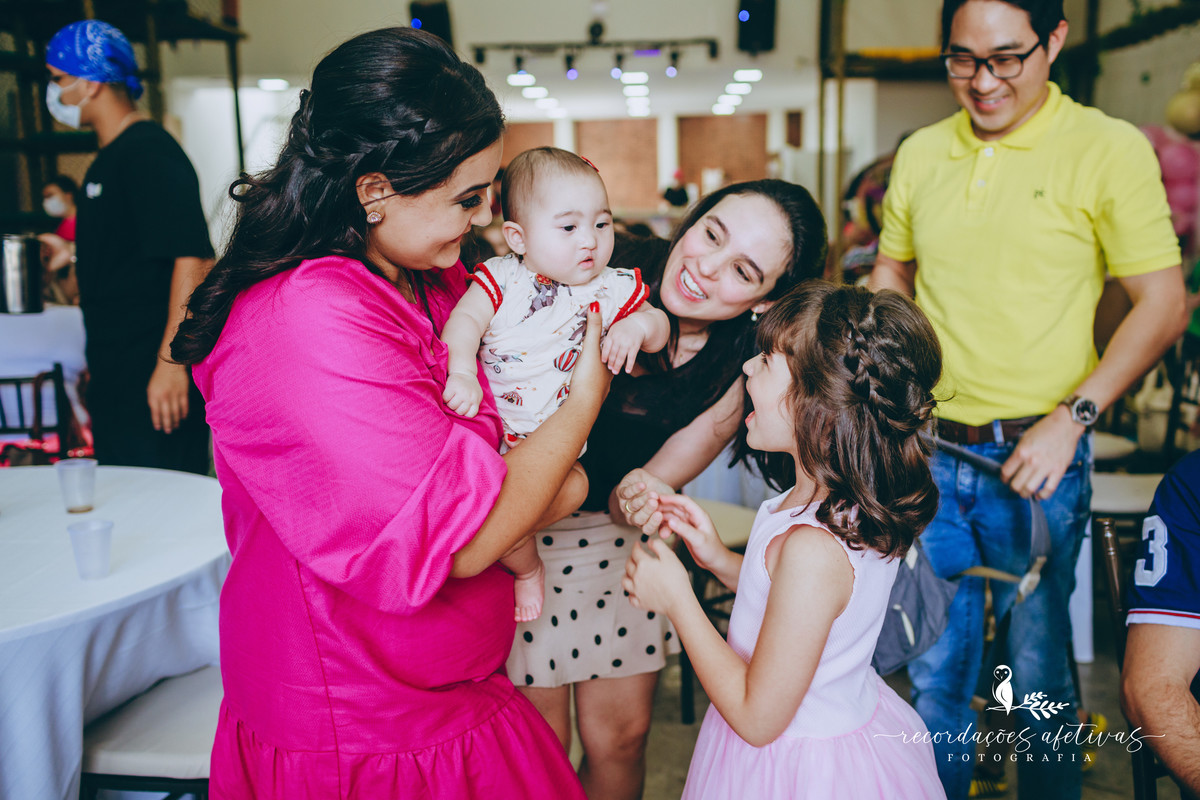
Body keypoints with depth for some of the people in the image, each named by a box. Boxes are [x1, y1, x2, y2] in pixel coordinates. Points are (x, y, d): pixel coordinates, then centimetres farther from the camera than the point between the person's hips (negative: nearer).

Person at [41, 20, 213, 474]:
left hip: (155, 382, -10)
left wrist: (171, 360, -27)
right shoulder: (108, 159, 18)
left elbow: (192, 257, -24)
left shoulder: (150, 152, -14)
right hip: (115, 376, 10)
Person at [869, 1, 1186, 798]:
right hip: (928, 450, 3)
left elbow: (1163, 303, -6)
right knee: (934, 666, 12)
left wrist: (1073, 418, -15)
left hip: (1036, 452, -3)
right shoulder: (920, 154, 7)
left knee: (1039, 669, 10)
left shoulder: (1111, 149, -5)